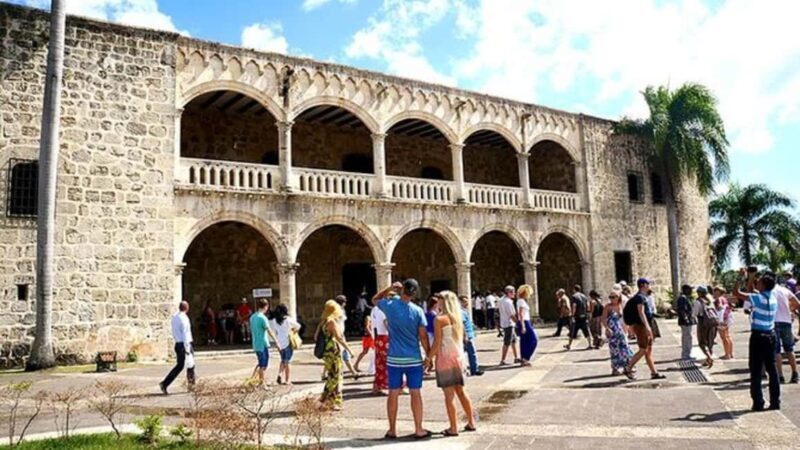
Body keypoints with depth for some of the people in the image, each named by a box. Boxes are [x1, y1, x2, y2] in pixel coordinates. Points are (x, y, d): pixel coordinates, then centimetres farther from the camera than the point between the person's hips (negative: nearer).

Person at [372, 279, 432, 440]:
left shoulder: (389, 305, -6)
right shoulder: (417, 311, -9)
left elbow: (375, 299, 16)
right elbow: (423, 336, -8)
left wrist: (390, 288, 10)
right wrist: (428, 355, 2)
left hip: (394, 359, 1)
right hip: (414, 359, -1)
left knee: (393, 394, 9)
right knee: (415, 393, 7)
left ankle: (392, 430, 17)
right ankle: (419, 430, 14)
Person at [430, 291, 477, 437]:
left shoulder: (440, 319, -11)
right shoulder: (458, 318, 9)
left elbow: (437, 343, -14)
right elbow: (462, 339, 13)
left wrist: (429, 358, -6)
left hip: (445, 358, -7)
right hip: (458, 358, 7)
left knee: (449, 395, -2)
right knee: (461, 392, 16)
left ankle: (453, 428, 2)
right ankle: (471, 423, 22)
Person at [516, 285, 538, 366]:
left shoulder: (520, 301, 15)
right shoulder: (522, 301, -14)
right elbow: (521, 314, -20)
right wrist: (523, 326, -24)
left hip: (523, 323, 10)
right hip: (524, 322, -10)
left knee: (524, 342, 10)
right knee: (534, 339, -6)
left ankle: (523, 360, 12)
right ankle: (526, 358, -6)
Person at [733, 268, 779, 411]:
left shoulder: (758, 298, -16)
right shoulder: (772, 298, 7)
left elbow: (736, 292, -13)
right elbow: (751, 292, 22)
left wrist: (740, 276, -4)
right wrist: (750, 278, 20)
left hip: (758, 337, -7)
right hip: (771, 336, 7)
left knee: (756, 371, 0)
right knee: (772, 370, 11)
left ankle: (758, 403, 3)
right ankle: (775, 402, 15)